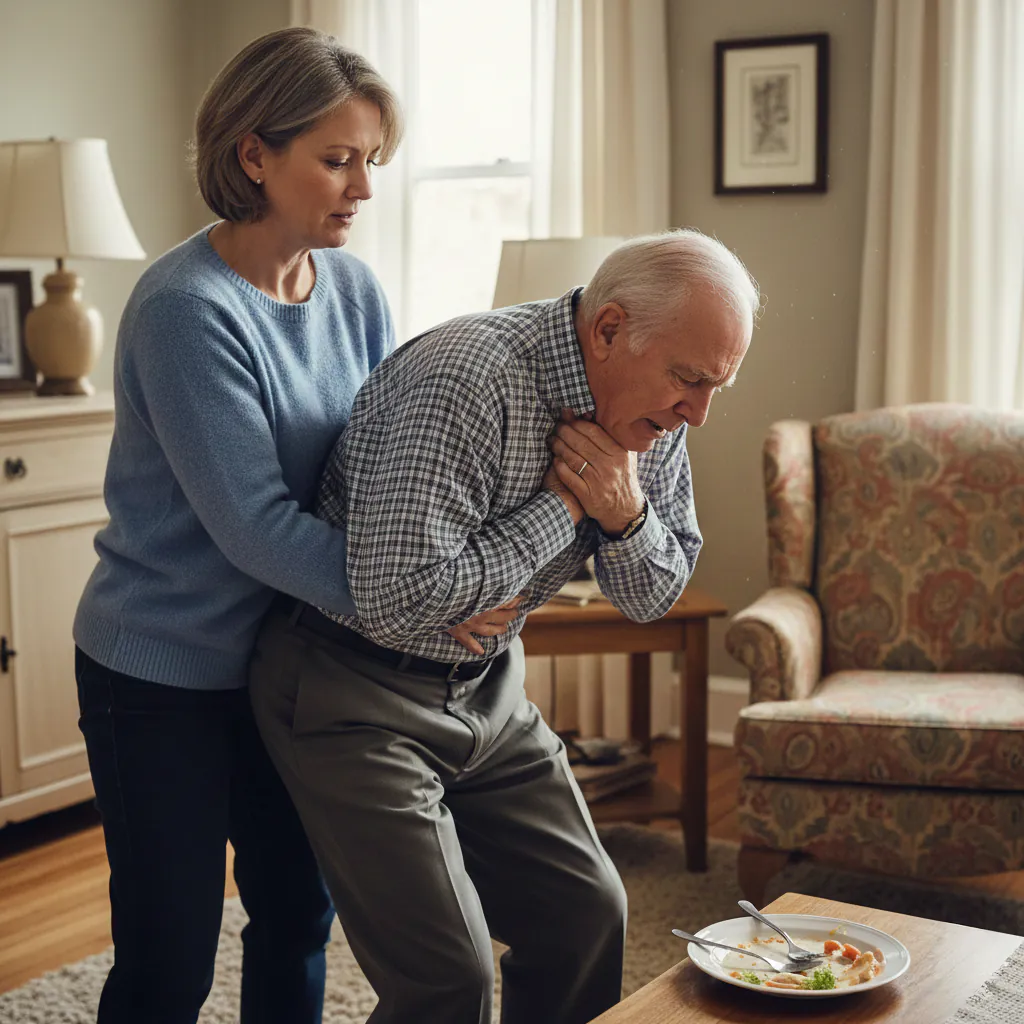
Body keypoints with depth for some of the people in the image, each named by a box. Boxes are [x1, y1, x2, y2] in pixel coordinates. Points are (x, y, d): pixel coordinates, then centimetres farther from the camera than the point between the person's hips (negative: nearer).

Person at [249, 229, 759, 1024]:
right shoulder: (468, 382, -28)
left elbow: (654, 598, 5)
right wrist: (560, 508, -24)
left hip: (486, 684, 8)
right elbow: (398, 599, -34)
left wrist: (625, 516, -17)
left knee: (588, 913, 10)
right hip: (355, 694, -7)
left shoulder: (653, 411, -3)